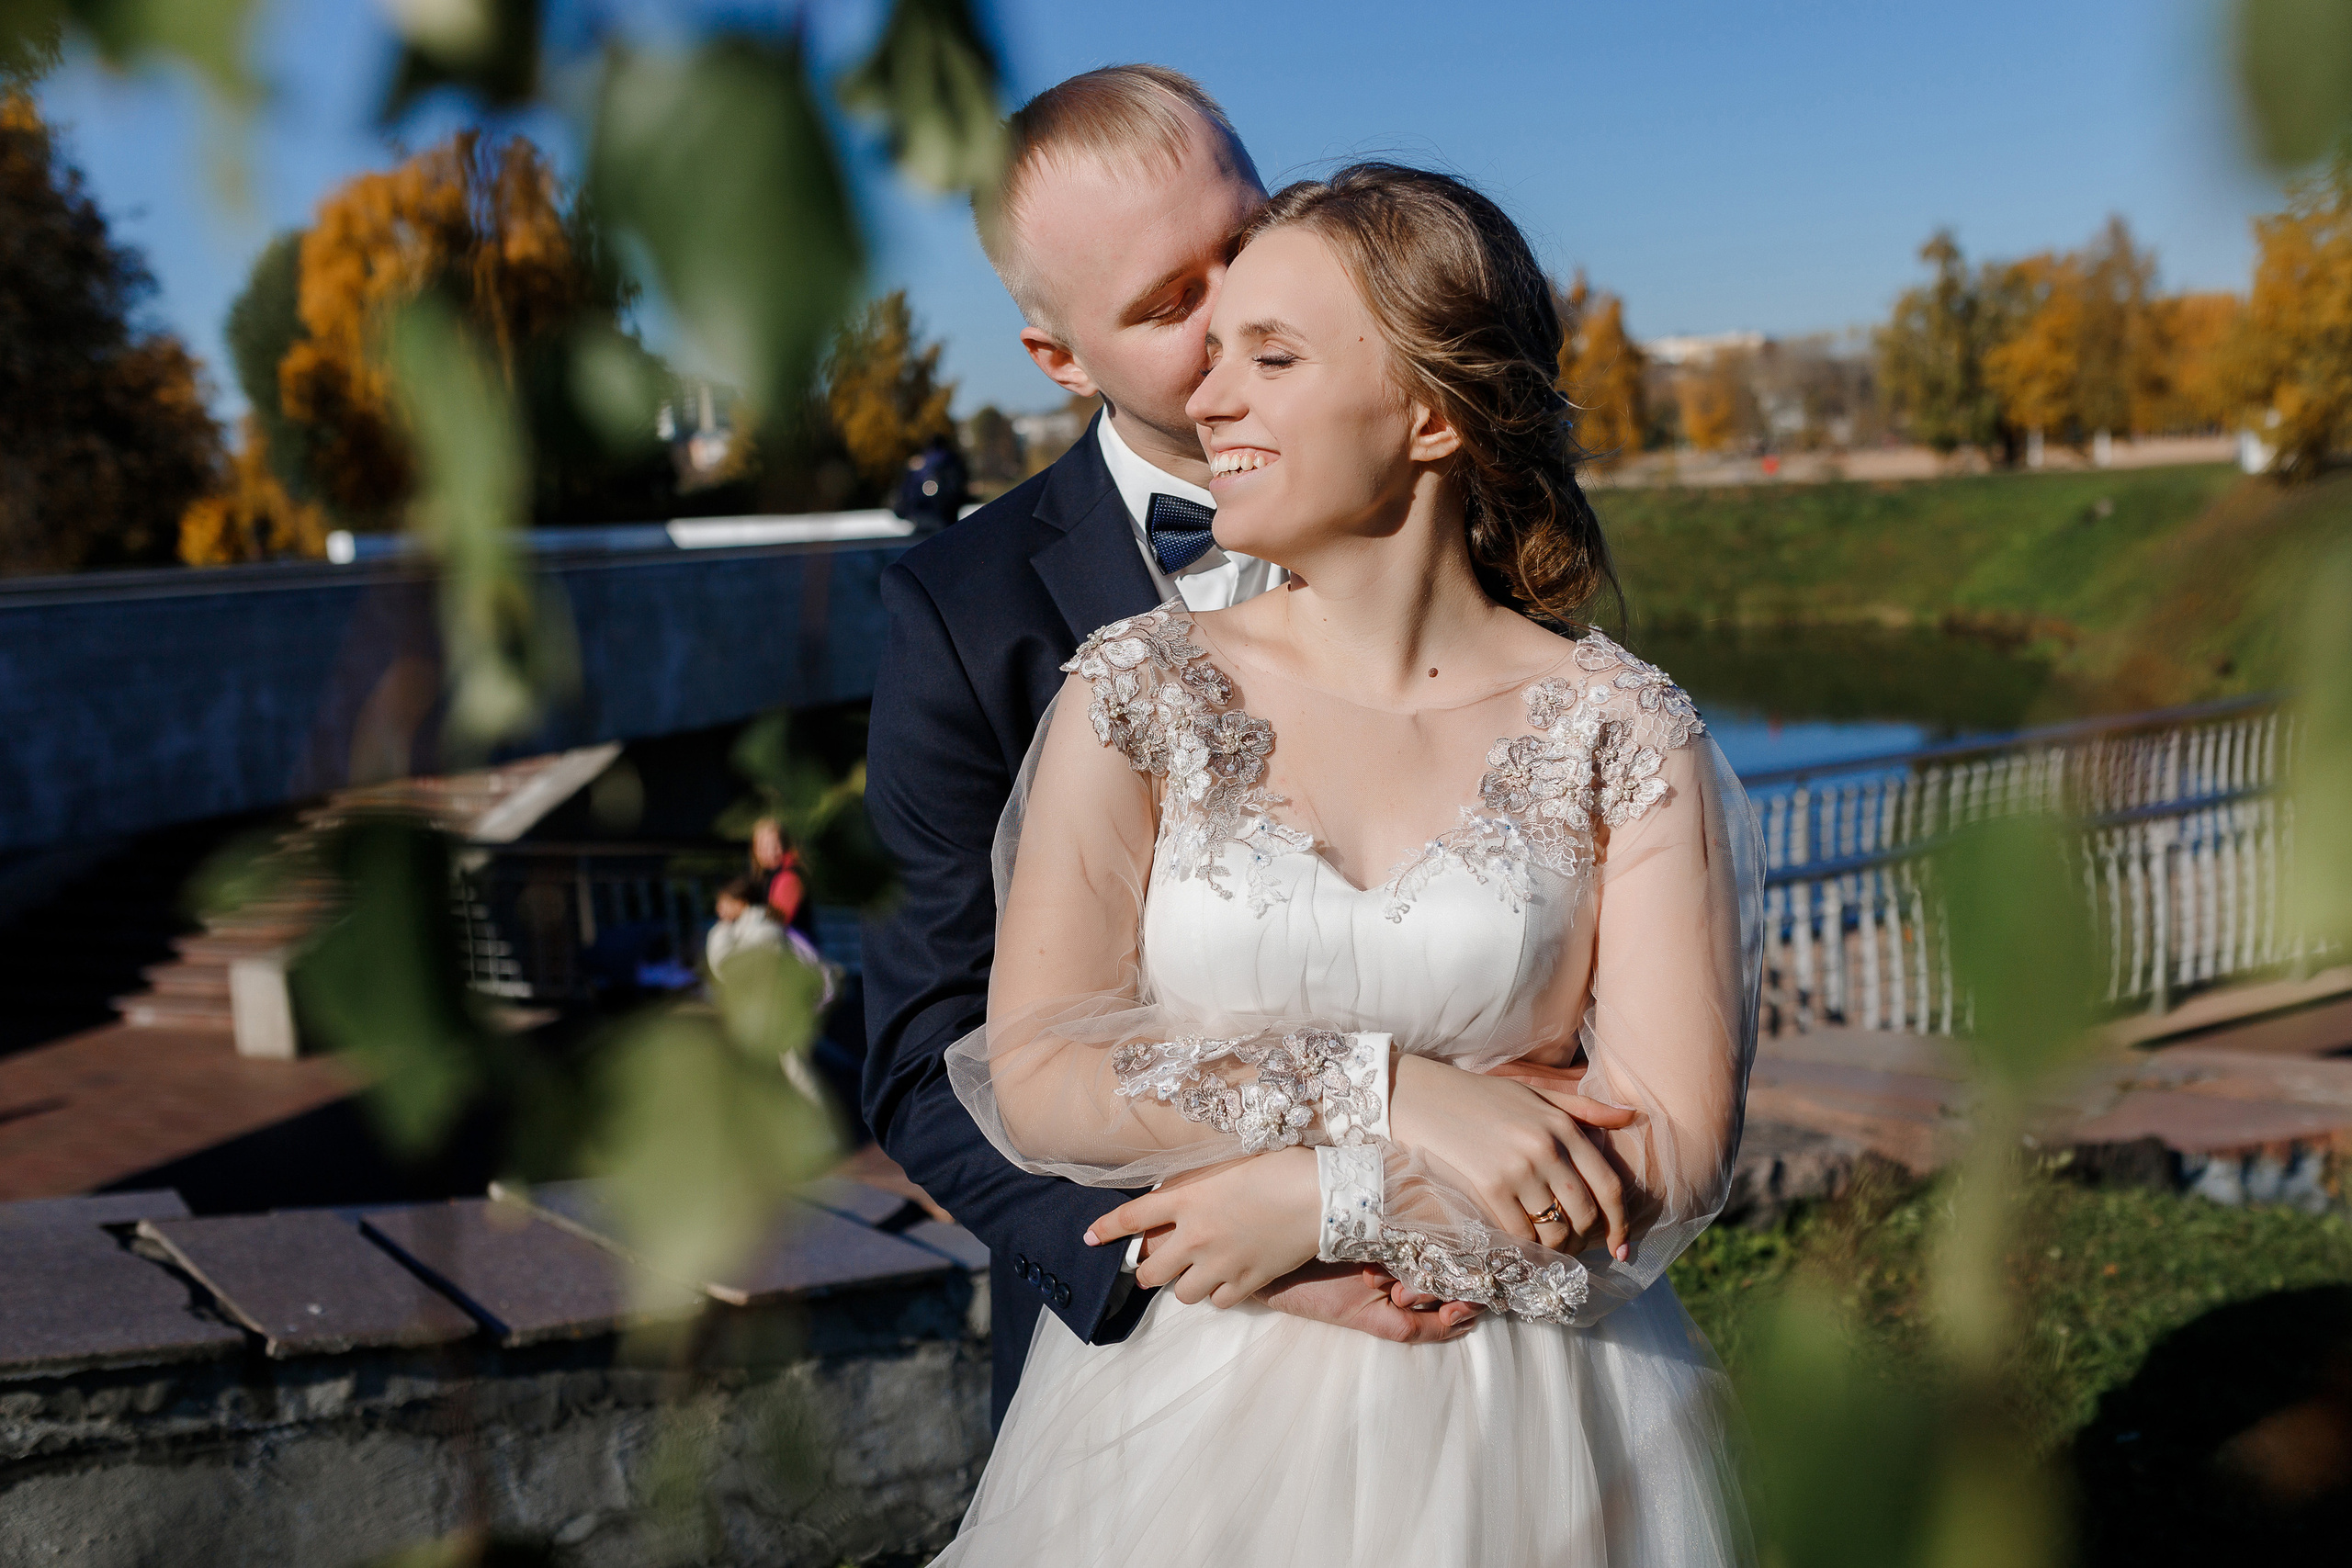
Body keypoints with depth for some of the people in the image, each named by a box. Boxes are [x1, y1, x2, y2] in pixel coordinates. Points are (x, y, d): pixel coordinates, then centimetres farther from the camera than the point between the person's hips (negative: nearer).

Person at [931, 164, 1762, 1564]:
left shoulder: (1620, 730, -6)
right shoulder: (1140, 689, -4)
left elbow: (1675, 1148, -10)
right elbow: (1032, 1080, -11)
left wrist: (1323, 1200, -15)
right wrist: (1390, 1098, -18)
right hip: (1191, 1420, 1)